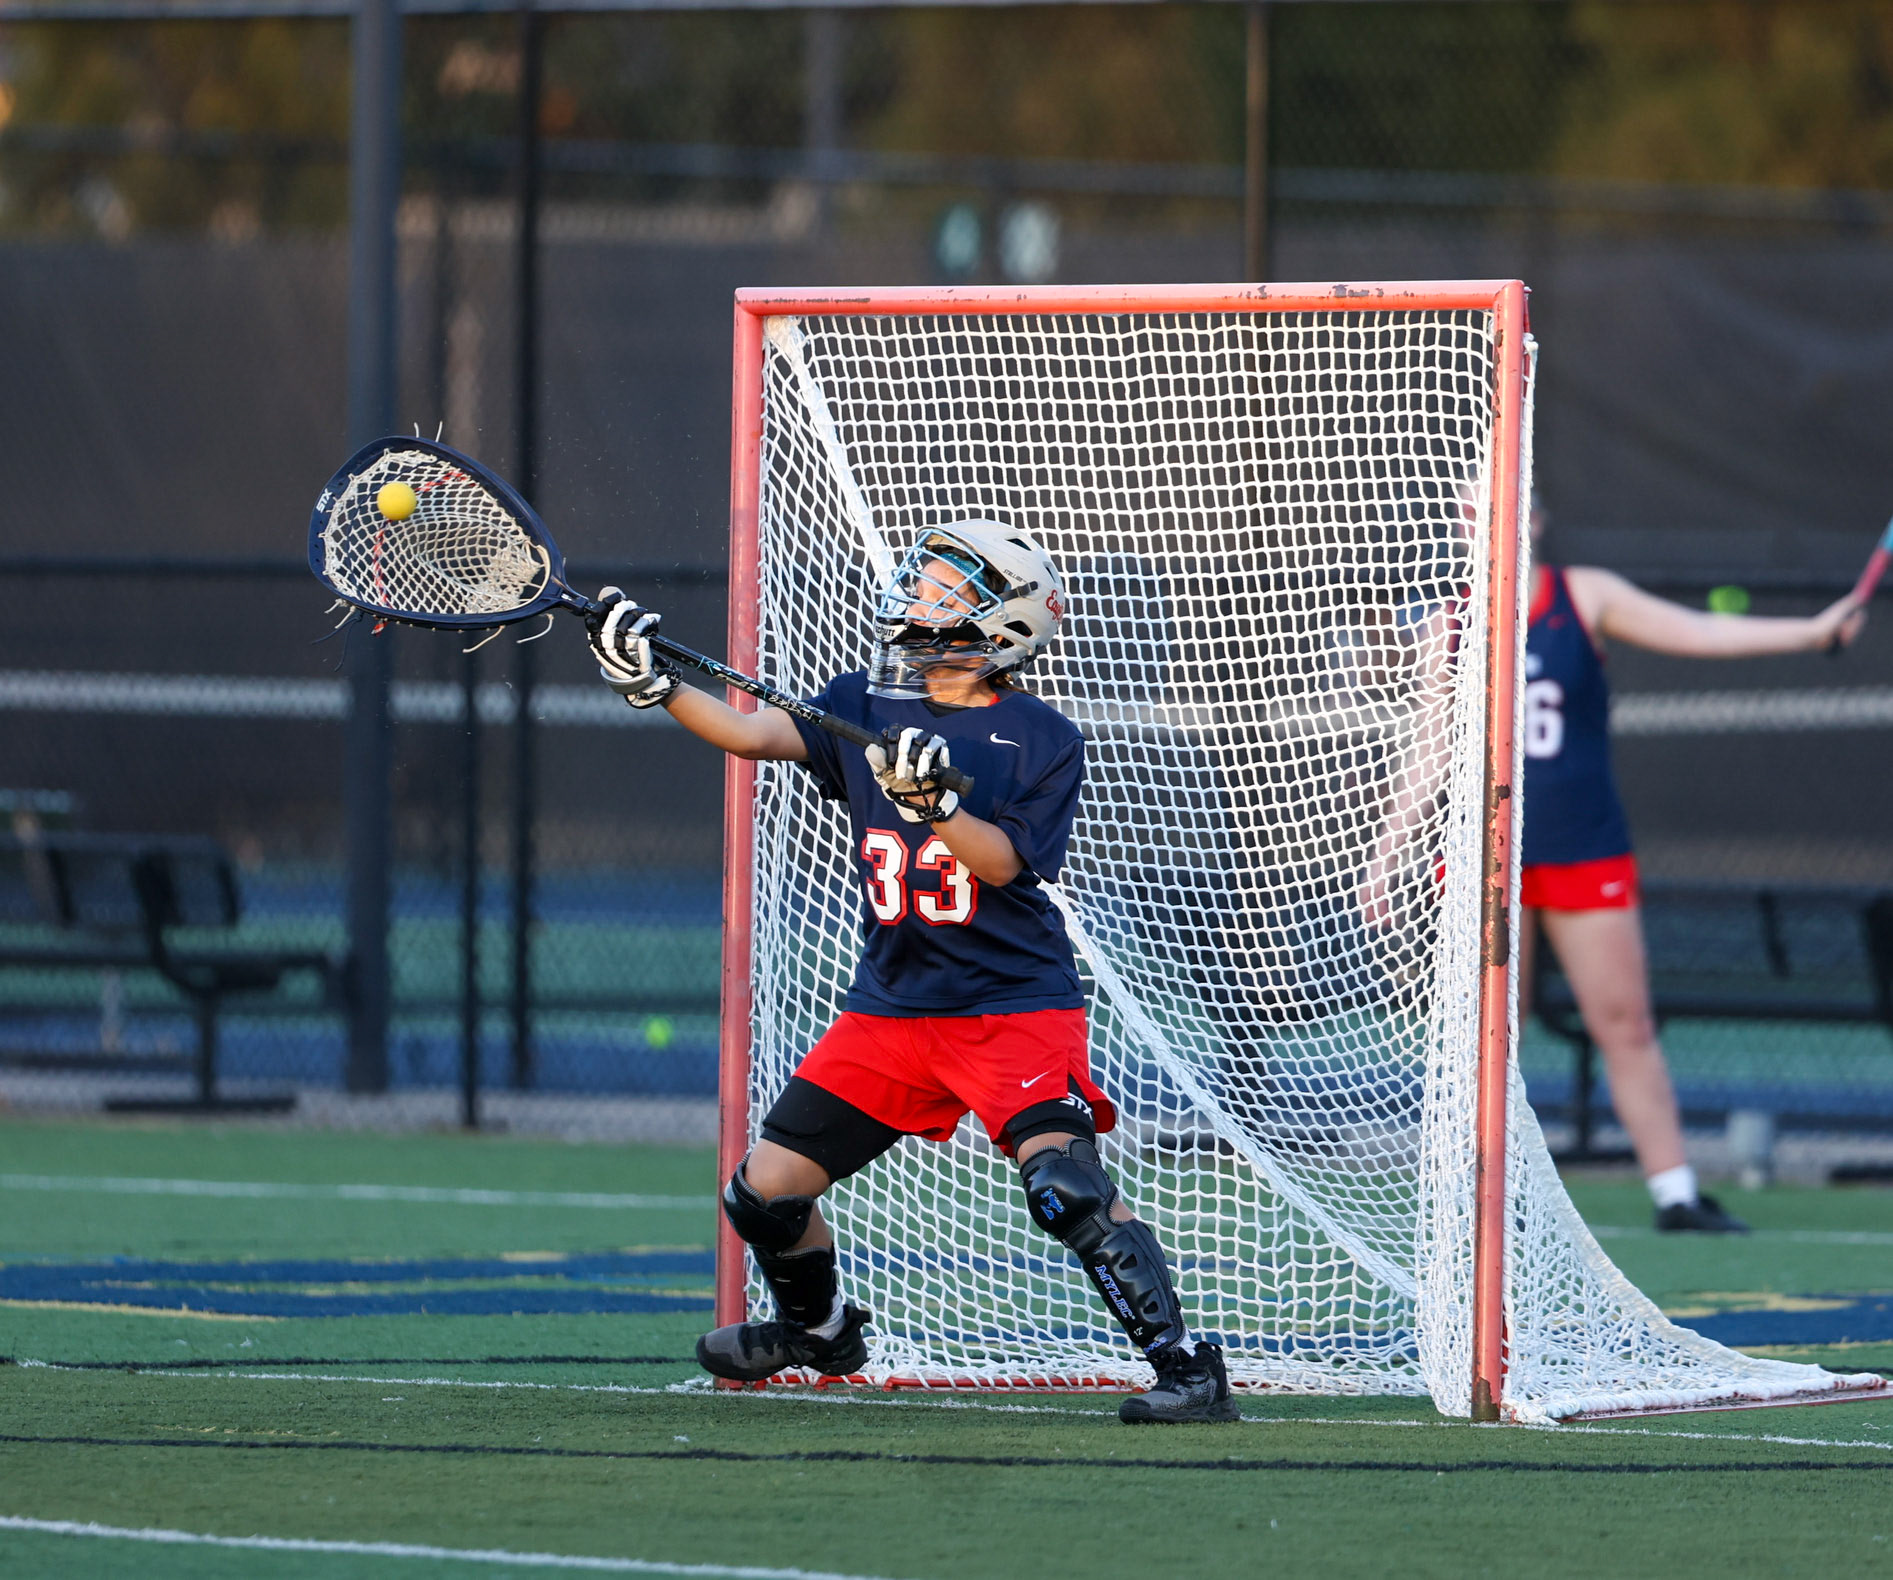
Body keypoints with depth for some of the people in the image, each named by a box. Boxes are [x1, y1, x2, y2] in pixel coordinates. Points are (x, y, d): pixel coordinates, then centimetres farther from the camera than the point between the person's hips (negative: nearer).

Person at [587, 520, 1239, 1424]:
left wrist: (934, 803, -31)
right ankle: (819, 1329, 35)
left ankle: (1187, 1368, -20)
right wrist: (653, 685, -19)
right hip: (890, 1007, 5)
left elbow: (1002, 863, -15)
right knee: (764, 1193, 5)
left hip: (1015, 1005, -5)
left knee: (1067, 1189, -26)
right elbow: (758, 733, -6)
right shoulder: (867, 707, 8)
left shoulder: (1043, 740, -5)